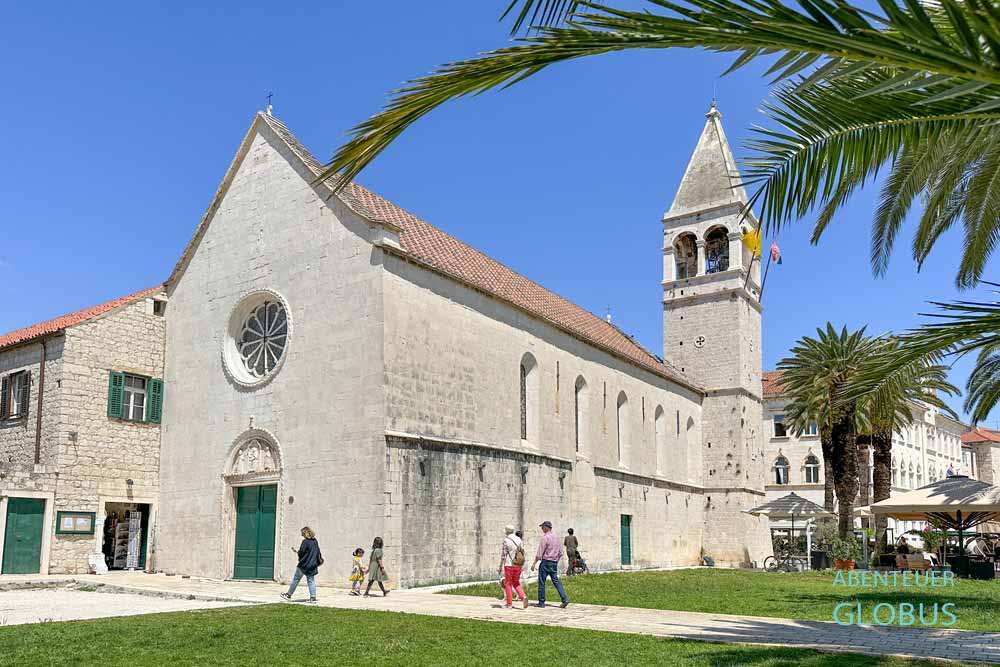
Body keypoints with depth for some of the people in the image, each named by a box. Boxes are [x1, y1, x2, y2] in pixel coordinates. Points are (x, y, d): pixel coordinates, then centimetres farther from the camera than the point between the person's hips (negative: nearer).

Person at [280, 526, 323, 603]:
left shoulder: (305, 542, -14)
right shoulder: (315, 541, 6)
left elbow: (301, 553, -15)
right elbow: (318, 552, 12)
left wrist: (296, 551, 3)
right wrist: (318, 561, 21)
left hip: (304, 565, -6)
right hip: (312, 565, 6)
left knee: (296, 579, 6)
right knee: (311, 581, 7)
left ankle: (289, 594, 16)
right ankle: (313, 597, 0)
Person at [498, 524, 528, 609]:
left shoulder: (505, 541, -10)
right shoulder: (519, 539, 5)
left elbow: (503, 556, -10)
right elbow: (523, 552, 6)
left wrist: (500, 567, -2)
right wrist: (521, 565, 15)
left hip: (509, 565, -5)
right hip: (518, 565, 5)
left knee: (508, 584, 8)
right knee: (516, 583, 16)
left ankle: (509, 604, 10)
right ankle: (523, 597, -6)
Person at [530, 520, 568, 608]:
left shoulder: (545, 537, -12)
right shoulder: (556, 537, 11)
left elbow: (540, 552, -14)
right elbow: (560, 553, 15)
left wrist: (534, 563, -11)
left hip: (546, 562, -7)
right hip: (554, 563, 7)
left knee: (542, 582, 3)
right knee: (556, 581, 7)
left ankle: (541, 602, 6)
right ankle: (565, 599, -5)